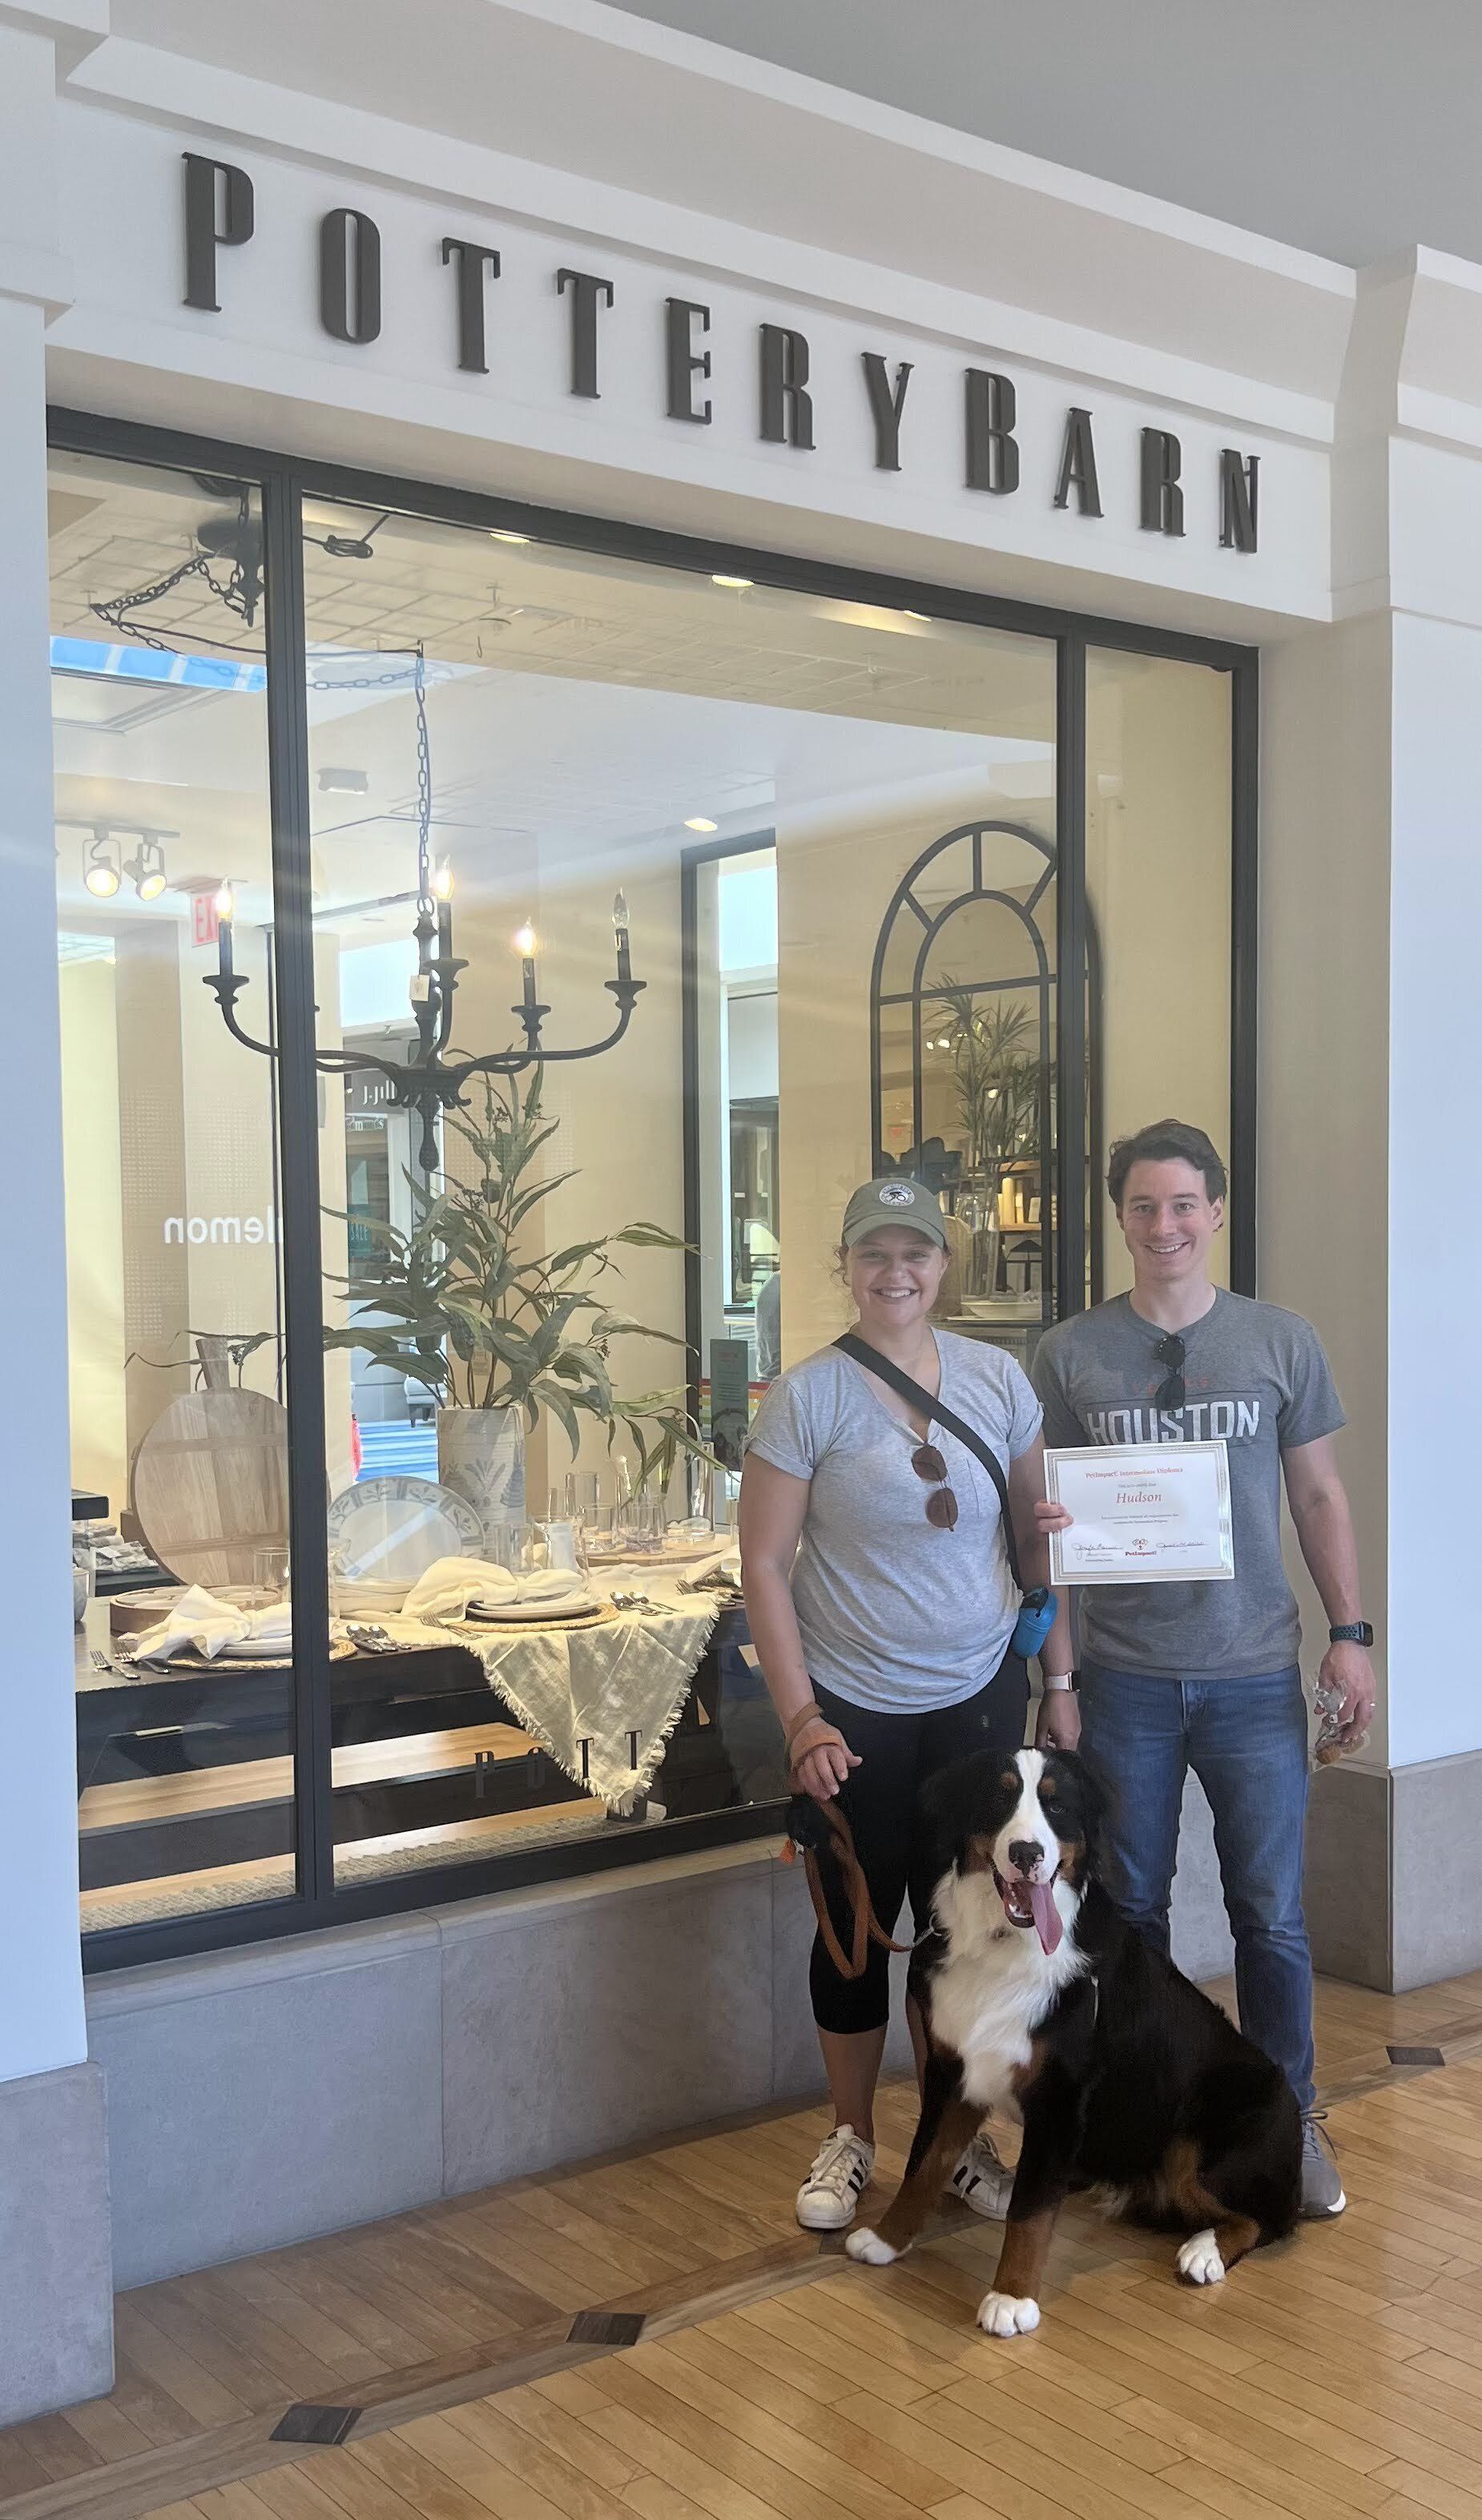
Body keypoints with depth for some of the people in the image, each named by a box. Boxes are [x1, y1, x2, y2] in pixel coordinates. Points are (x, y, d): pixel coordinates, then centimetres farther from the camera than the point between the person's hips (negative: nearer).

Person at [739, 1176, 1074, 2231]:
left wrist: (1061, 1677, 5)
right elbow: (763, 1564, -8)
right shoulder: (806, 1396, -10)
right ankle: (851, 2138, 29)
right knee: (858, 1921, 9)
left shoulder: (998, 1378, 0)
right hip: (853, 1708, -2)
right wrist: (800, 1718, -11)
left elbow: (1039, 1535, 8)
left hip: (980, 1693, 2)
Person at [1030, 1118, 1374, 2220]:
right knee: (1130, 1909, 11)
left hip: (1253, 1674, 0)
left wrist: (1350, 1632, 0)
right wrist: (1042, 1522, -17)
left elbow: (1319, 1496, 7)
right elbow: (1035, 1509, 5)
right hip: (1123, 1676, 0)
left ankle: (1290, 2119, 25)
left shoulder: (1281, 1341, 2)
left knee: (1273, 1916, 6)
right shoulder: (1071, 1354, 1)